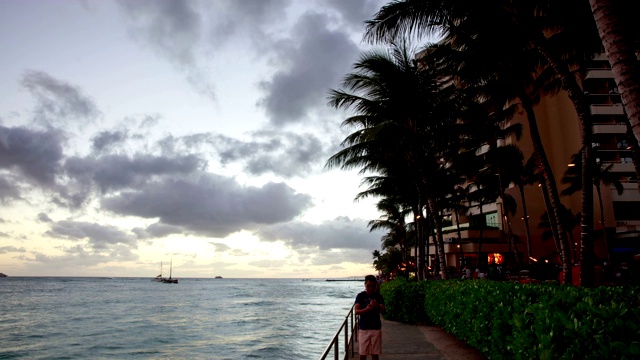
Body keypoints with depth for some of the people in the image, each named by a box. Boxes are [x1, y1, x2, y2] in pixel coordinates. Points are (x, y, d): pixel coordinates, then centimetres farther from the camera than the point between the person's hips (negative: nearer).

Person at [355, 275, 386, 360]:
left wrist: (377, 307, -26)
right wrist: (366, 309, -28)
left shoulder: (379, 296, 2)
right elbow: (356, 311, -9)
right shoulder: (360, 296, -3)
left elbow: (383, 311, -5)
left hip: (376, 328, 1)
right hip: (363, 328, -1)